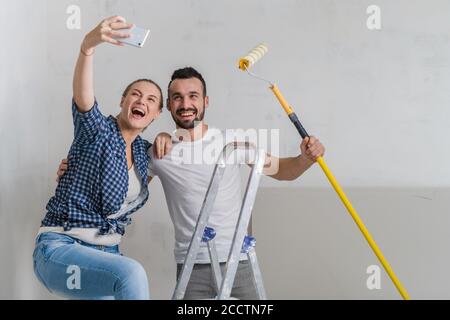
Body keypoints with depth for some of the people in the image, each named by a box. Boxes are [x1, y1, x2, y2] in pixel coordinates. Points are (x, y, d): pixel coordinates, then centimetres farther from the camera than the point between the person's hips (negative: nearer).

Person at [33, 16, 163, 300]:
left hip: (106, 253, 8)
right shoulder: (97, 131, -10)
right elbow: (83, 98, -33)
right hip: (61, 247, -7)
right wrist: (88, 45, -51)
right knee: (131, 273, -33)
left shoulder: (143, 151, 9)